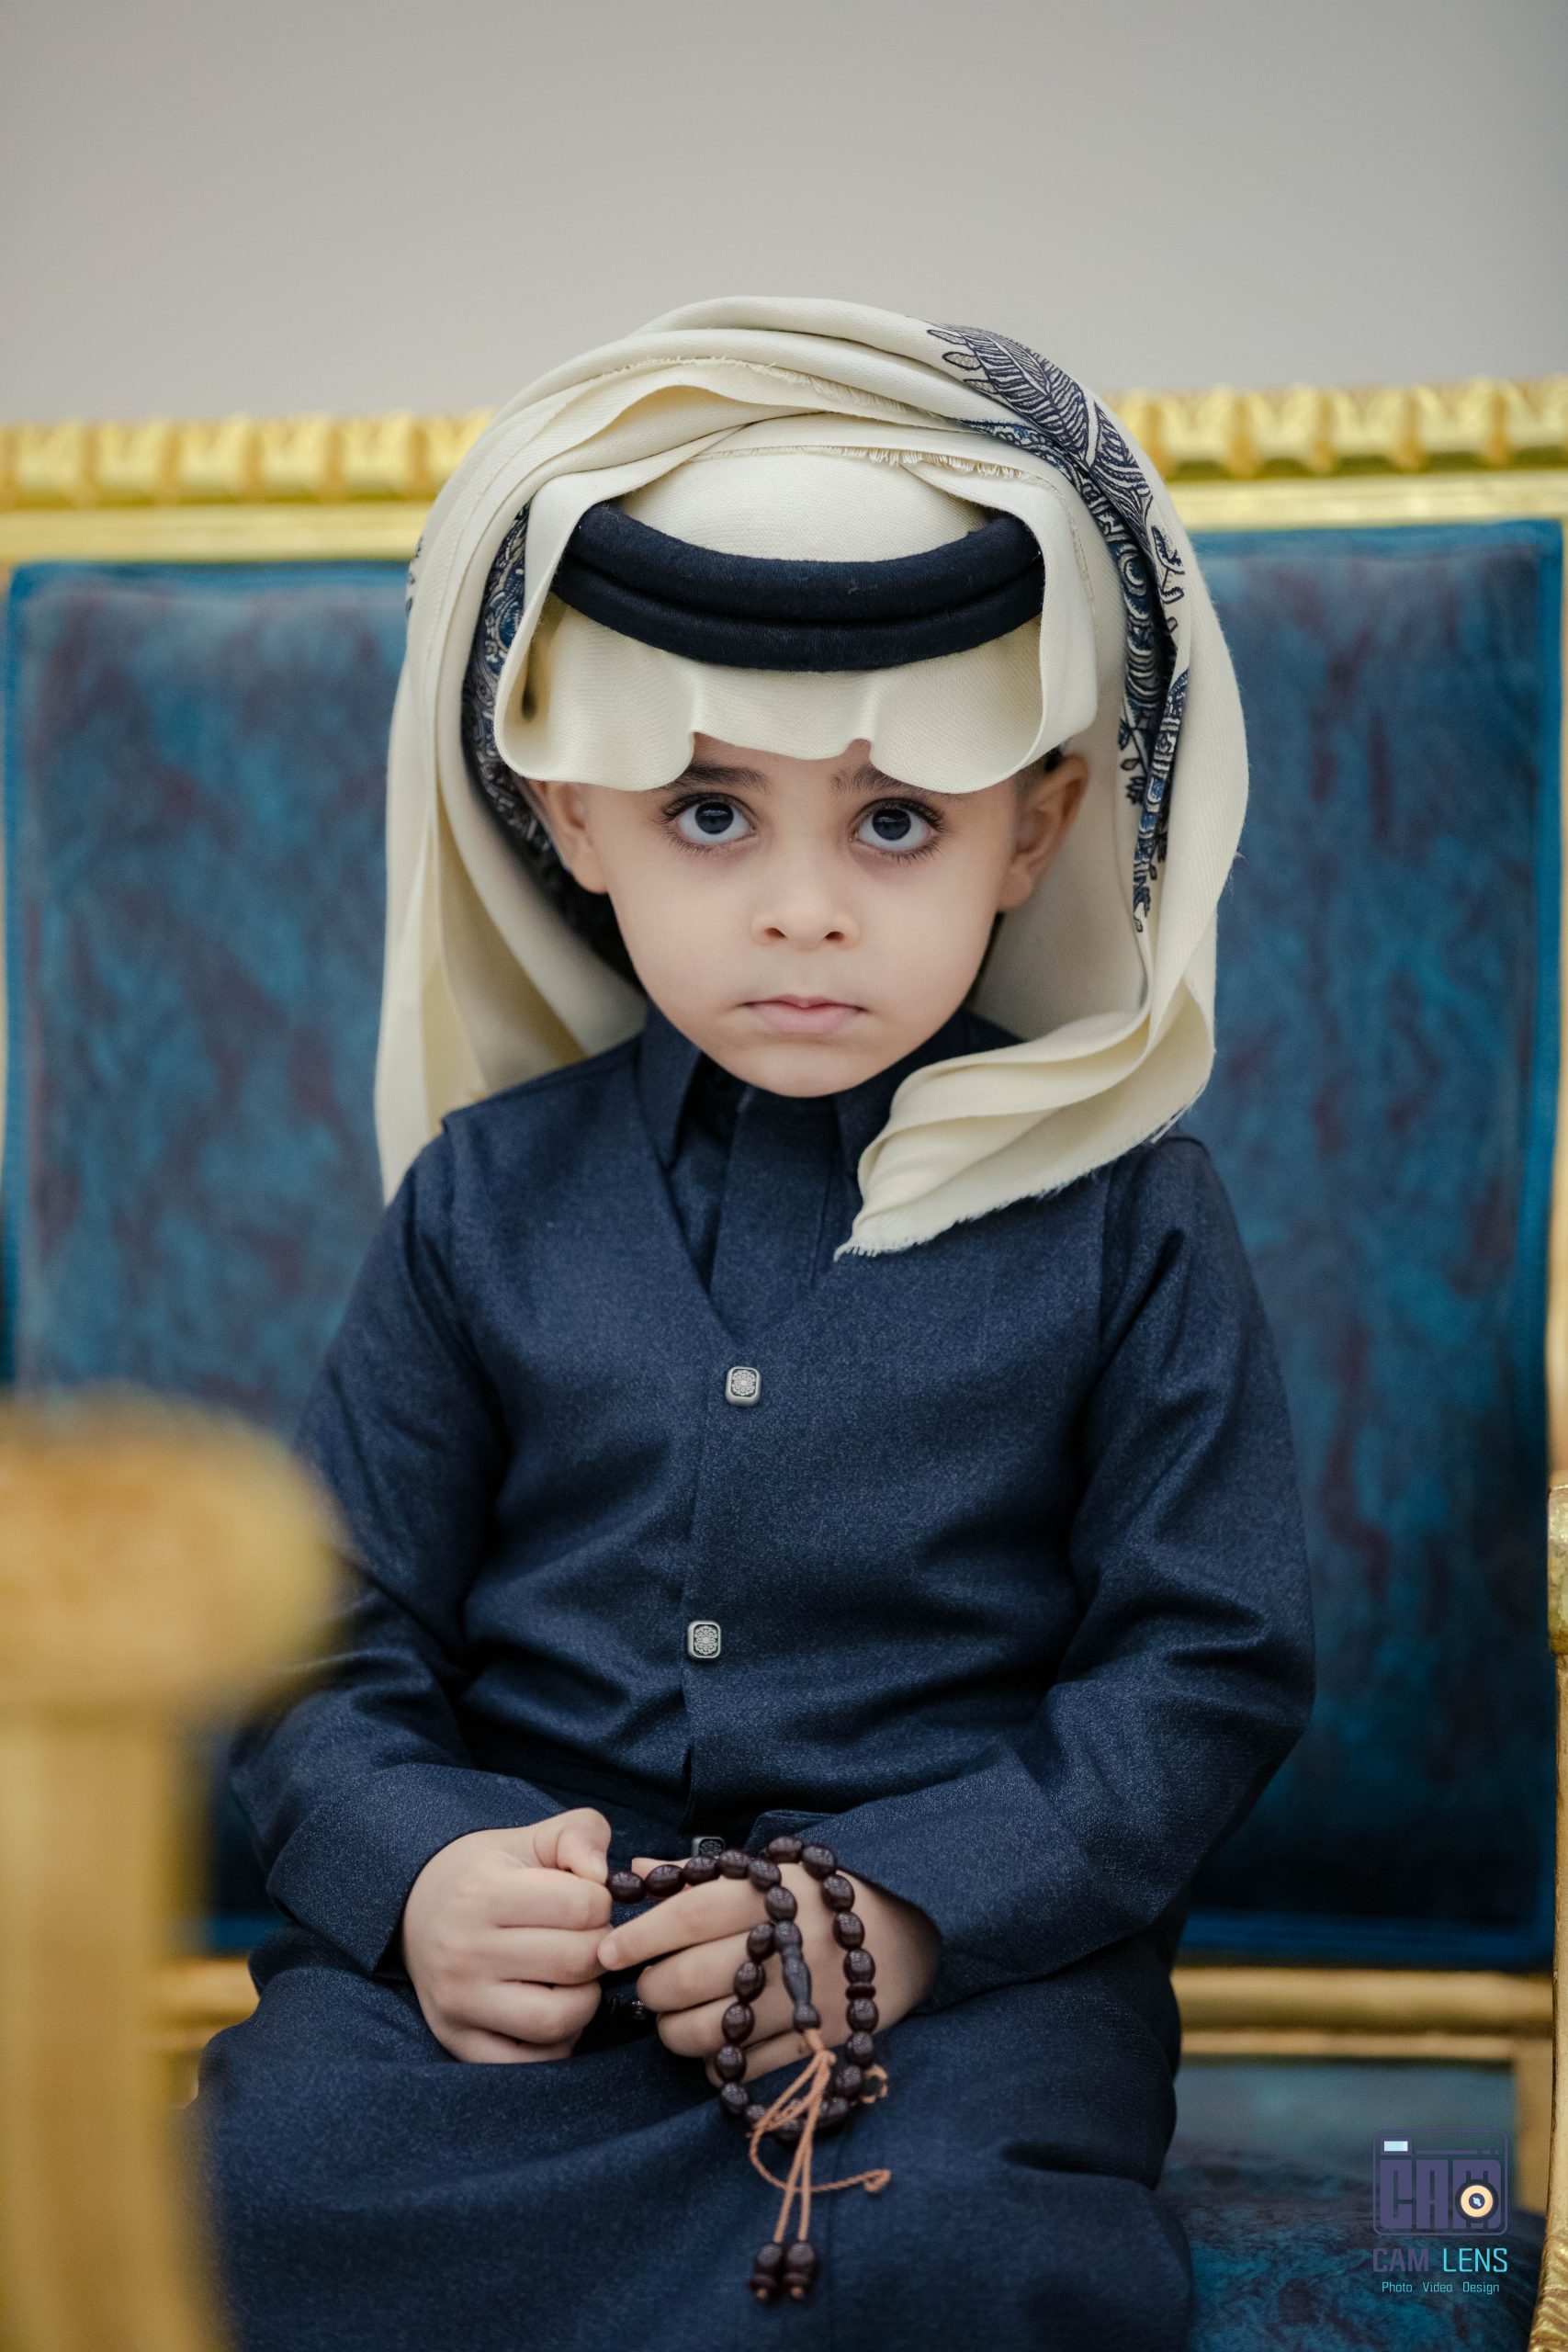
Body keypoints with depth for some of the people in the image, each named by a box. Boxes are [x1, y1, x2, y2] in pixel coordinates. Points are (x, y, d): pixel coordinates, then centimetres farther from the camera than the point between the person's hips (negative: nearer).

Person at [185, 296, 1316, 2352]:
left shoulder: (1119, 1217, 2)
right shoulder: (486, 1200, 8)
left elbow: (1211, 1665, 0)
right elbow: (334, 1643, 9)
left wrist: (902, 1907, -15)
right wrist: (421, 1876, -14)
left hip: (972, 1935, -2)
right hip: (524, 1926, 2)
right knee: (278, 2173, -27)